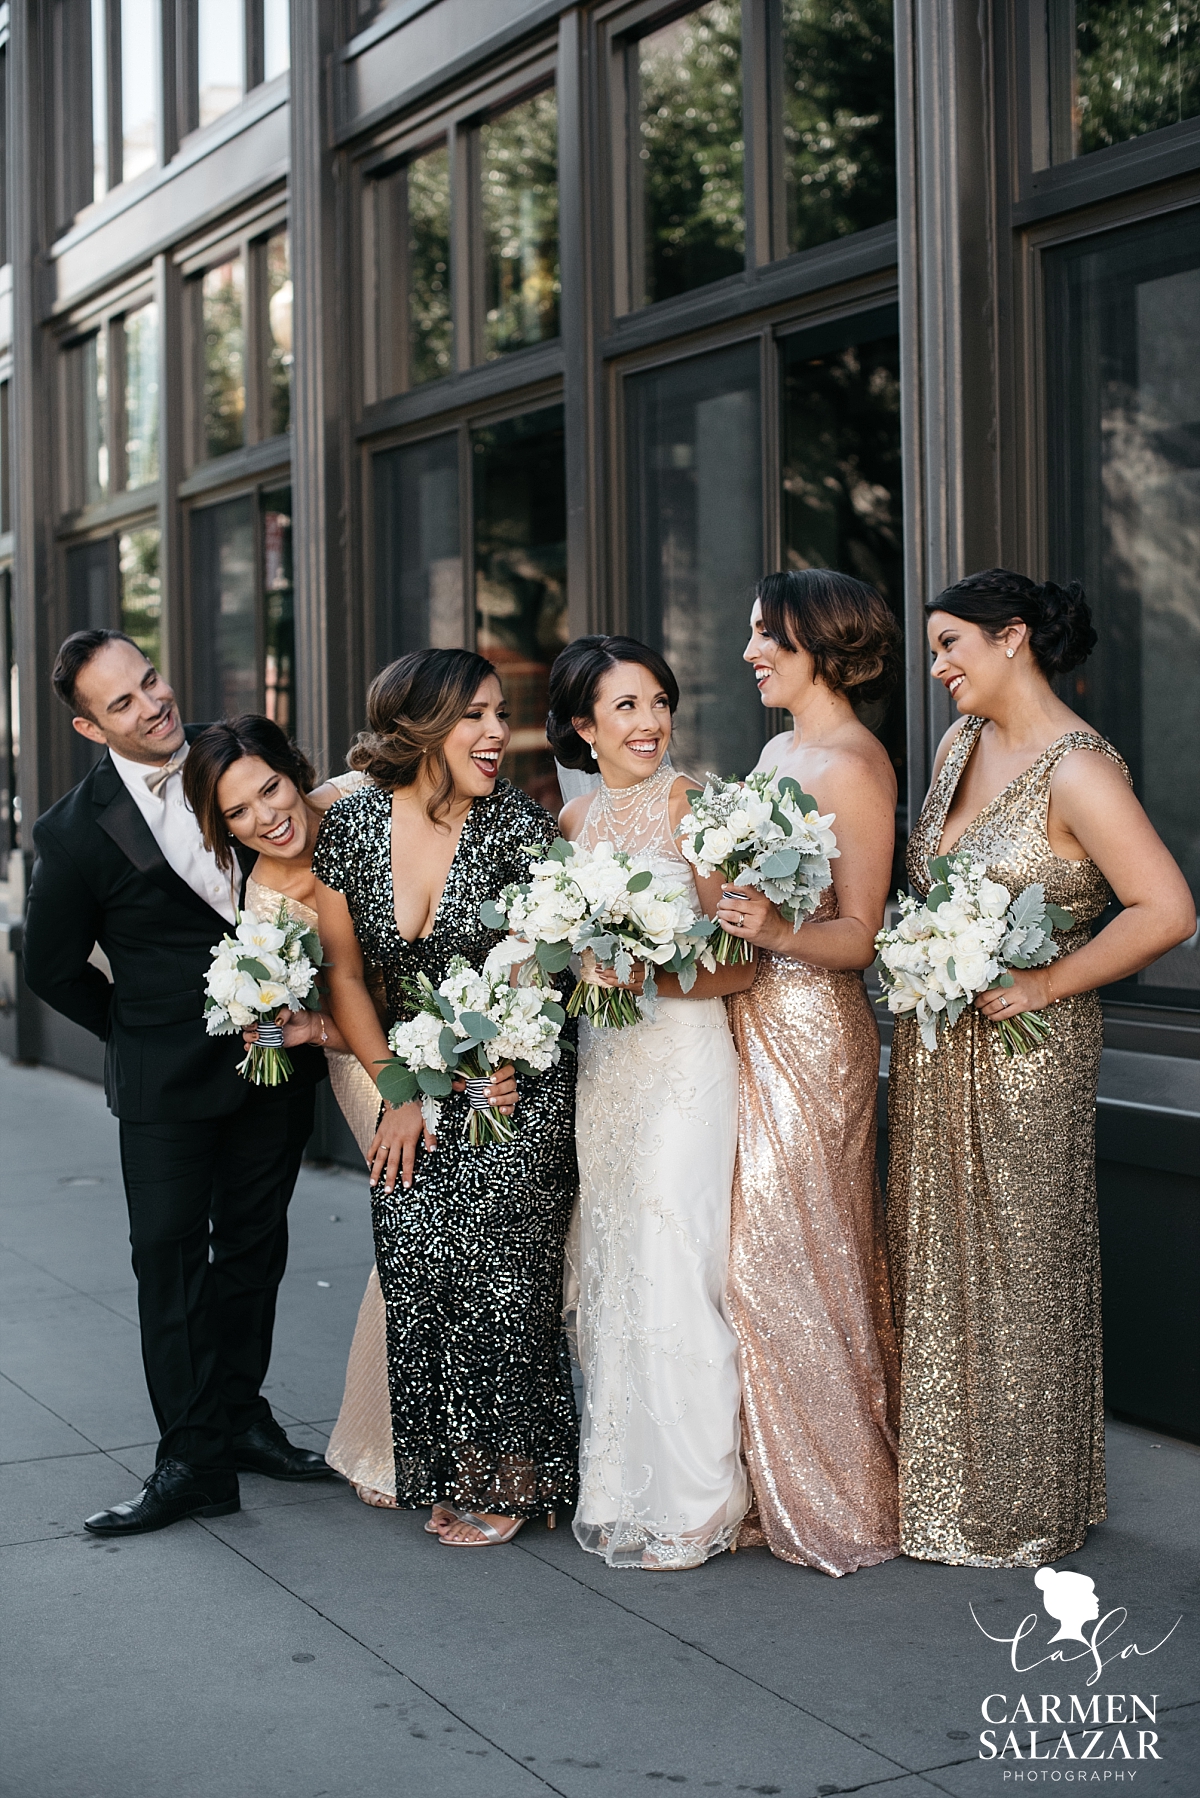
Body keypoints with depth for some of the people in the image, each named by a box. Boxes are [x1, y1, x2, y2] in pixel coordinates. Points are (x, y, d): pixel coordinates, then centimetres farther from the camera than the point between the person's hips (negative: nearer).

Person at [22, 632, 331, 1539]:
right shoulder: (75, 831, -15)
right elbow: (54, 968, -2)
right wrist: (144, 1036, 4)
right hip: (170, 1079, -4)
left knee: (255, 1245, 14)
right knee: (170, 1257, -4)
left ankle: (242, 1417, 28)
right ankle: (193, 1459, 5)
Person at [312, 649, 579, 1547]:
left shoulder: (517, 824, -12)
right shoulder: (354, 823, -3)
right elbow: (346, 973, 5)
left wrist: (476, 1079, -6)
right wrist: (398, 1092, 2)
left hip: (515, 1083, -3)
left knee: (499, 1274, -5)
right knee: (414, 1276, -1)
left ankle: (514, 1478, 13)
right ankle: (452, 1471, 16)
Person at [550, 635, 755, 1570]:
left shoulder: (692, 805, -8)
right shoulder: (573, 820, 11)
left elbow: (739, 961, -12)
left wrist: (647, 978, -24)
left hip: (683, 1059, -6)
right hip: (599, 1066, 6)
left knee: (670, 1271, -6)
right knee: (608, 1272, 10)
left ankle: (691, 1501, 5)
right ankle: (619, 1489, 22)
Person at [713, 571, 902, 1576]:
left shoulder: (854, 765, -13)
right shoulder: (778, 750, 15)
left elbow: (861, 936, -17)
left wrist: (775, 931, -33)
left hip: (813, 1031, -9)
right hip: (757, 1024, 9)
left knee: (791, 1253, -2)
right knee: (760, 1253, 12)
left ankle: (834, 1502, 12)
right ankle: (777, 1483, 23)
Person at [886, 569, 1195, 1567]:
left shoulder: (1078, 768, -17)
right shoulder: (960, 744, 8)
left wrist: (1046, 983, -18)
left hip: (1026, 1051, -8)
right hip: (934, 1044, 8)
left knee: (1016, 1265, 4)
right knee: (935, 1259, 14)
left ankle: (1019, 1507, 19)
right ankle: (941, 1480, 29)